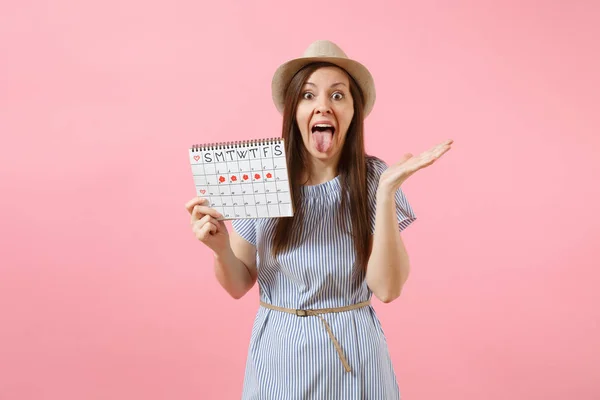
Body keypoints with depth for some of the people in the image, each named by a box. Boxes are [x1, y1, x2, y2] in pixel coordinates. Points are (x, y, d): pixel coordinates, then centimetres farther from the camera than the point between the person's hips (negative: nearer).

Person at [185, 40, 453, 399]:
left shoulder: (372, 178, -11)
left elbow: (387, 288, -18)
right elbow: (239, 285, 0)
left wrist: (387, 191, -24)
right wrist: (220, 247, -20)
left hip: (353, 356, 0)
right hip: (279, 355, 1)